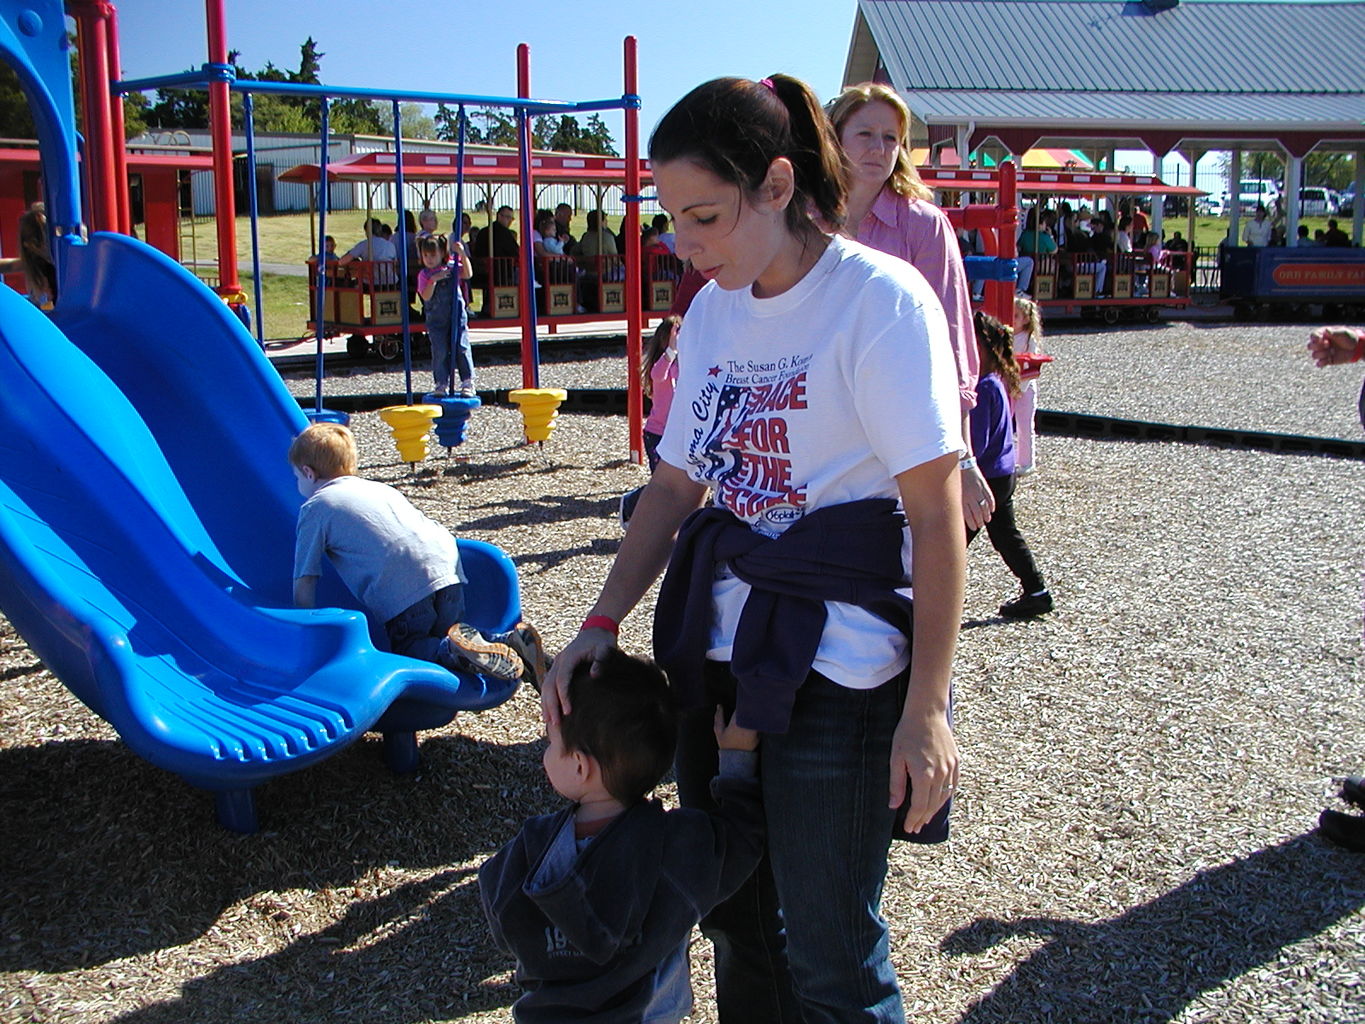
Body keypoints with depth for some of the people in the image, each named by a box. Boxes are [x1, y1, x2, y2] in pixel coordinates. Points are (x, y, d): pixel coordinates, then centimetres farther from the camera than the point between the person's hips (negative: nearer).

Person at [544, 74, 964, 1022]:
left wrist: (926, 709, -16)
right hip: (719, 657, 7)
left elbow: (937, 516, -14)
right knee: (736, 920, 20)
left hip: (839, 668, -6)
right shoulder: (712, 310, 8)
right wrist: (601, 623, 3)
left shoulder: (881, 298, -13)